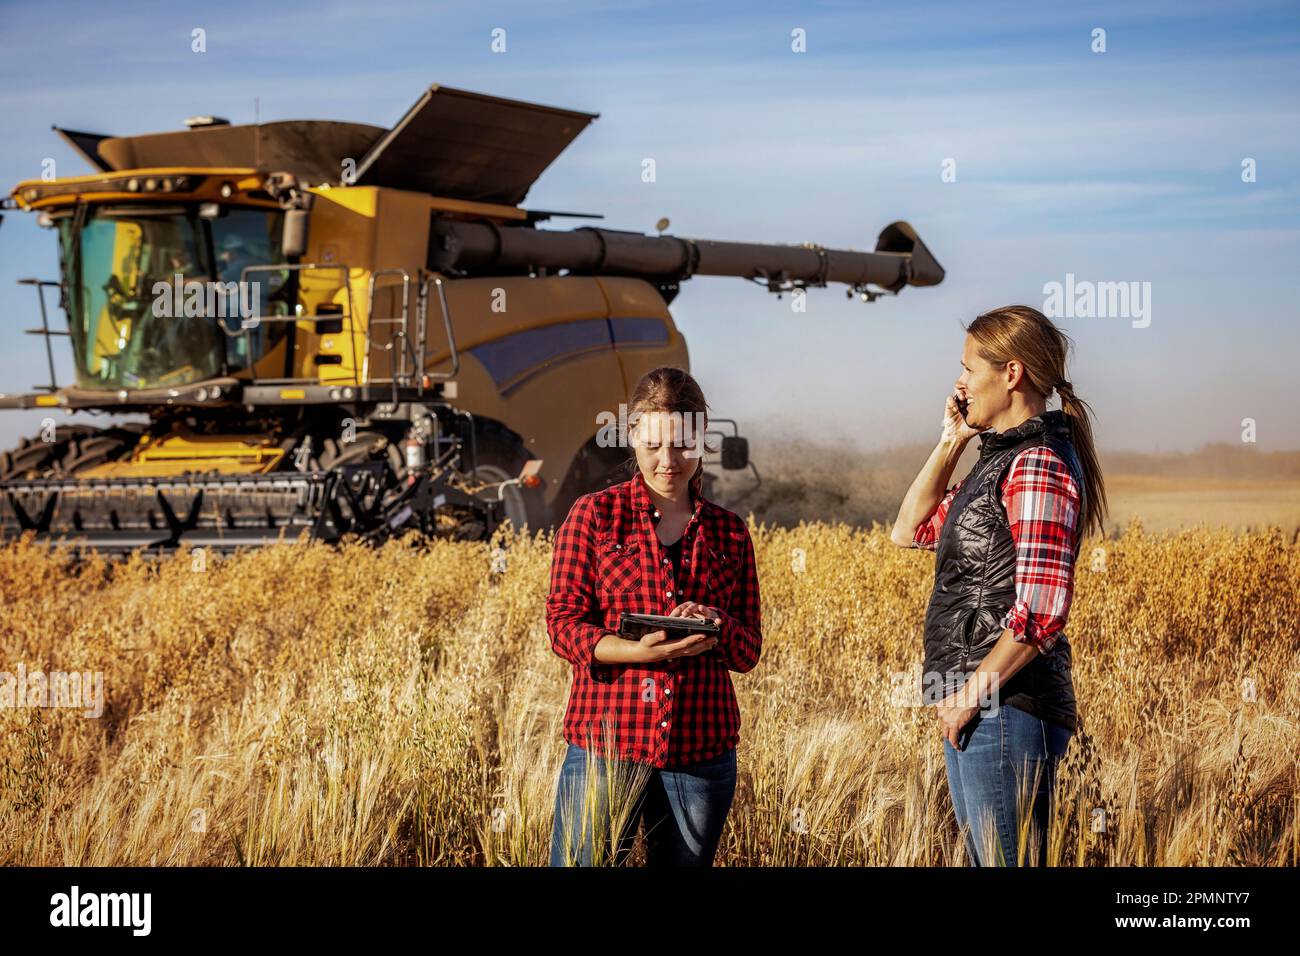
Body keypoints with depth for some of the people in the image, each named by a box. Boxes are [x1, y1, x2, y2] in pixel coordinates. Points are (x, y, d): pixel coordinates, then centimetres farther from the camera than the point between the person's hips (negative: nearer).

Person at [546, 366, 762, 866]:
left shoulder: (729, 532, 11)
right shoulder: (594, 514, 2)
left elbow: (748, 651, 10)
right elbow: (563, 624, -3)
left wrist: (715, 625, -13)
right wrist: (640, 650, -20)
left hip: (701, 746, 3)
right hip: (607, 735, -3)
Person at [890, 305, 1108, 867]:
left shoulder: (1038, 466, -14)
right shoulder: (1000, 458, 15)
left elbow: (1040, 612, -22)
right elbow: (909, 531, 23)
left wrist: (971, 693, -17)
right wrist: (950, 442, 15)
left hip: (1005, 707, -10)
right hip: (972, 705, 10)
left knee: (1009, 861, -7)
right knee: (984, 859, 14)